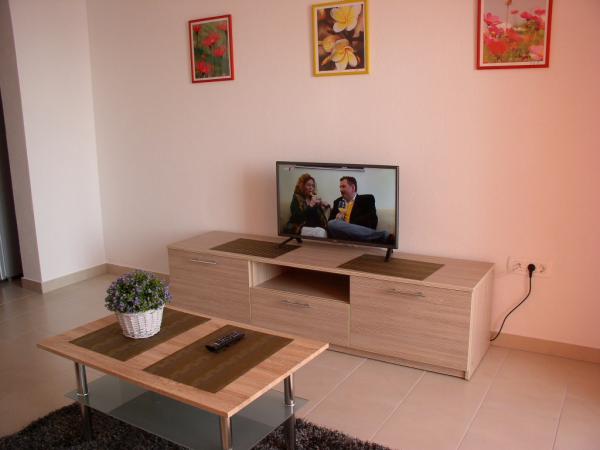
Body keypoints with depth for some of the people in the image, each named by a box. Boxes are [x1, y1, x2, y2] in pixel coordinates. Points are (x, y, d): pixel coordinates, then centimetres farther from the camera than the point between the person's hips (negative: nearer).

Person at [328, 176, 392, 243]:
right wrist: (337, 219, -2)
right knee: (331, 224, -33)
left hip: (360, 233, -4)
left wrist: (349, 223, -10)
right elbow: (330, 221, 20)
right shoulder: (338, 202, 27)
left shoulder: (367, 199, 14)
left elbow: (372, 220, -2)